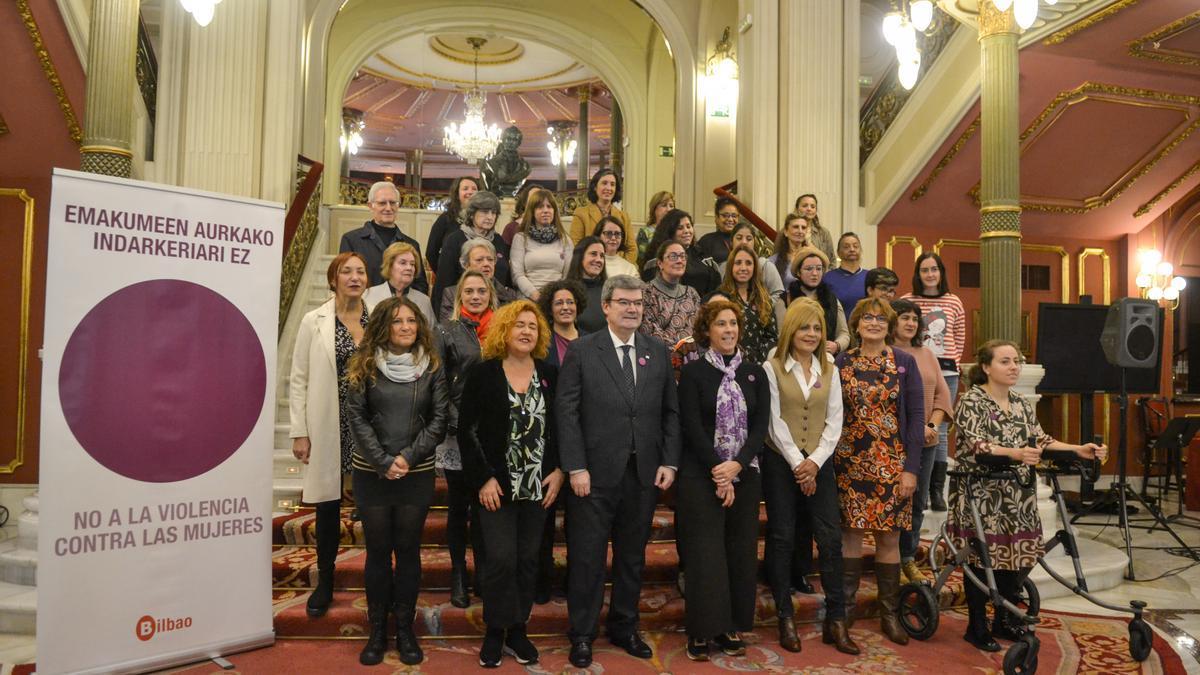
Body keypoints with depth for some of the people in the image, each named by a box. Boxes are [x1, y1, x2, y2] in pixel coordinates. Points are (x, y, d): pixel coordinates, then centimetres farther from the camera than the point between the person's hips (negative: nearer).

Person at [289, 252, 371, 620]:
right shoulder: (314, 322, 0)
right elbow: (298, 380, 1)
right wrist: (300, 432, -4)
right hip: (330, 427, -1)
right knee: (328, 504, 10)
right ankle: (324, 582, 27)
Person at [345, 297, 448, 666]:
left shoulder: (432, 367, 2)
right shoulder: (365, 365, 0)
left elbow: (439, 419, -2)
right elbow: (357, 417, -4)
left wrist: (408, 457, -12)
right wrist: (383, 461, -12)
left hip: (417, 474, 0)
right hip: (371, 473, 0)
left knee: (408, 551, 7)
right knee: (378, 551, 7)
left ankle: (405, 628, 19)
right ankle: (377, 630, 19)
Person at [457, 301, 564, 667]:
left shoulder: (550, 374, 3)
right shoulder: (482, 373, -5)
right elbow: (466, 429, -5)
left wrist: (559, 471, -4)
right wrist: (483, 478, -11)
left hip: (538, 485, 3)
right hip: (497, 485, -3)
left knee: (527, 560, 9)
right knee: (501, 559, -4)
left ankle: (517, 628, 23)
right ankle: (495, 631, 14)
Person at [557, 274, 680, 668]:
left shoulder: (659, 353, 8)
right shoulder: (582, 351, -3)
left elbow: (670, 412, 9)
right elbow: (567, 413, -6)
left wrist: (669, 462, 1)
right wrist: (575, 467, -12)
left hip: (644, 473, 4)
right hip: (595, 473, -3)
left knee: (632, 557, 14)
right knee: (587, 557, 6)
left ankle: (624, 628, 31)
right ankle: (582, 635, 21)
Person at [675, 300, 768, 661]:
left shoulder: (755, 372, 8)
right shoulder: (693, 372, -3)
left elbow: (761, 424, 1)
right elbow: (692, 427, -8)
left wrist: (737, 465, -12)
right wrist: (718, 473, -12)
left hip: (745, 475, 4)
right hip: (701, 475, -3)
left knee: (741, 551, 6)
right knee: (705, 552, -1)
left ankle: (730, 627, 18)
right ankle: (702, 630, 9)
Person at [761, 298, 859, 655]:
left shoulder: (829, 369, 9)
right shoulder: (773, 367, -2)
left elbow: (835, 421, 4)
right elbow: (774, 421, -6)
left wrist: (815, 461, -8)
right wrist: (797, 464, -10)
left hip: (819, 464, 3)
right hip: (781, 463, -3)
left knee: (831, 538, -2)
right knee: (782, 539, 2)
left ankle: (836, 621, 7)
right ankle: (786, 619, 13)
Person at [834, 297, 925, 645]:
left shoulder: (905, 363, 3)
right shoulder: (841, 363, 4)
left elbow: (916, 416, -1)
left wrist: (911, 468, -7)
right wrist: (828, 461, -2)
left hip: (892, 465, 0)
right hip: (849, 462, 0)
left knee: (889, 537, 5)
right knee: (850, 533, 1)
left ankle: (889, 614, 17)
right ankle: (844, 609, 12)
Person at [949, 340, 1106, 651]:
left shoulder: (1023, 405, 12)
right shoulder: (971, 400, -10)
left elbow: (1040, 441, 6)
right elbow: (976, 444, -22)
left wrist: (1078, 450, -9)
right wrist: (1015, 453, -38)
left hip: (1016, 496, 6)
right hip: (981, 495, -6)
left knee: (1017, 555, 9)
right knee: (982, 557, 0)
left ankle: (1005, 620, 26)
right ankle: (977, 627, 13)